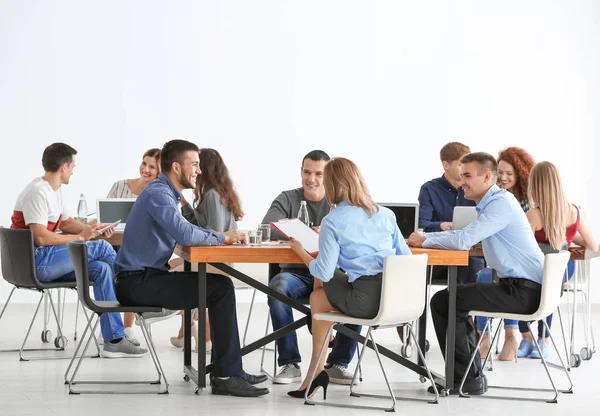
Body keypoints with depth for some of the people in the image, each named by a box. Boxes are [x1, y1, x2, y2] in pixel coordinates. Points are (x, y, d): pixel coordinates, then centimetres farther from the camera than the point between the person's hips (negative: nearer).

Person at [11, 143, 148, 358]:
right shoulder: (37, 193, -17)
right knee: (103, 249, -16)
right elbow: (41, 238, -24)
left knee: (101, 269, -9)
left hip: (47, 261, 10)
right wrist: (80, 237, -16)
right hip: (37, 262, -10)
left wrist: (92, 228, 5)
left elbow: (66, 223, 24)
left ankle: (114, 340, -11)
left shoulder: (53, 190, 15)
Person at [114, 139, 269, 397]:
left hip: (144, 278, 10)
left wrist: (217, 236, 4)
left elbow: (184, 232, 22)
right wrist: (221, 238, -13)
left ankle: (227, 368, 12)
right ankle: (226, 376, -13)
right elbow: (186, 235, -30)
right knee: (221, 288, -15)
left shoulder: (164, 192, 16)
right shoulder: (158, 194, -17)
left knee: (219, 285, 12)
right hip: (138, 282, -10)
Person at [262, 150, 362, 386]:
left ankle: (338, 364, -13)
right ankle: (290, 364, -23)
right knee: (277, 289, -35)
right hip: (297, 272, 0)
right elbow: (266, 228, -10)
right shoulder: (287, 199, 7)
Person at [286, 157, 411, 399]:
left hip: (367, 300, -6)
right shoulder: (385, 214, 10)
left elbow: (324, 272, -5)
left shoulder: (333, 222, -5)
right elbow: (405, 257, 14)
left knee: (318, 297, 26)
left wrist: (300, 251, 12)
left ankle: (317, 371, 33)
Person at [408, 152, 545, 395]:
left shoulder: (501, 203, -15)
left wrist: (424, 240, -8)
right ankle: (472, 375, 22)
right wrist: (426, 239, 4)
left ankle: (465, 378, -2)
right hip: (519, 286, 10)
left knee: (442, 301, -9)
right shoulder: (491, 203, 17)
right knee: (455, 300, 23)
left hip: (523, 291, -10)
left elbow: (463, 240, -23)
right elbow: (466, 238, 18)